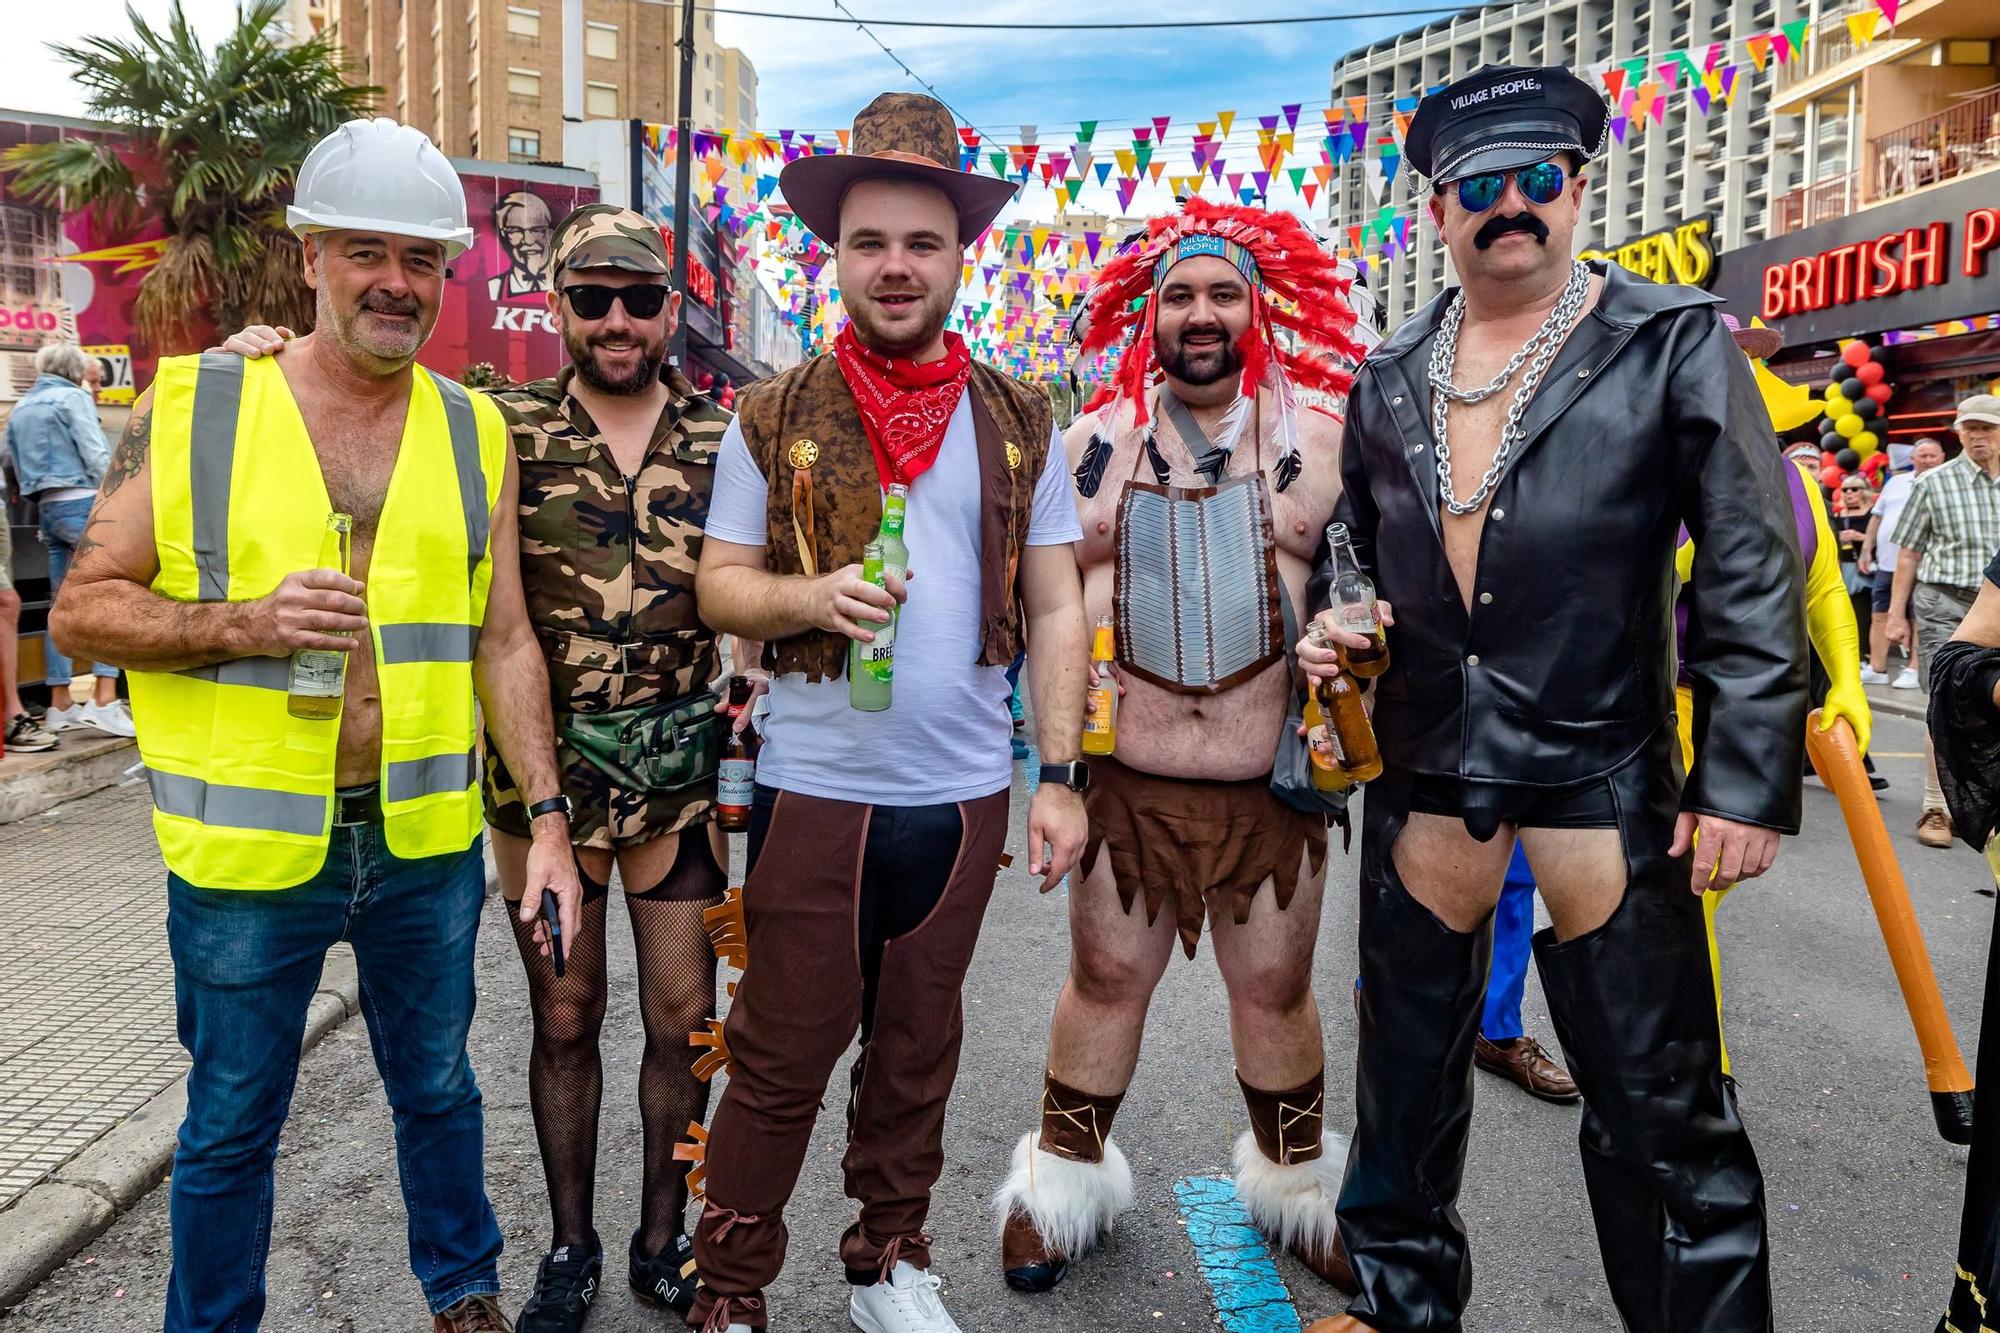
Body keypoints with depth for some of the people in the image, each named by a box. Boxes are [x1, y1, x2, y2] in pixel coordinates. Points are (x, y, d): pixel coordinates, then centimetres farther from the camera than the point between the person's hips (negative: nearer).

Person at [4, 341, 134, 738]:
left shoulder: (19, 409, 20)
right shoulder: (72, 397, -3)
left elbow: (18, 469, 22)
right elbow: (97, 456, -11)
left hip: (48, 508, 8)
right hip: (82, 502, -8)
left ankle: (60, 705, 12)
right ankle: (105, 701, -20)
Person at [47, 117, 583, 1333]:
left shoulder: (476, 434, 2)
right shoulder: (190, 408, -5)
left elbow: (504, 641, 3)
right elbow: (84, 609, -2)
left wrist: (548, 816, -2)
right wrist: (243, 621, -21)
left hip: (428, 840, 2)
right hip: (249, 851, -2)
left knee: (438, 1087, 20)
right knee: (231, 1126, 15)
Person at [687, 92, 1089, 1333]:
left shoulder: (1020, 420, 4)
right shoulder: (775, 417, 0)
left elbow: (1056, 609, 4)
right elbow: (718, 583, 1)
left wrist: (1061, 777, -2)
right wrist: (812, 596, -21)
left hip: (964, 796, 2)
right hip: (814, 790, -2)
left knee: (918, 1049, 17)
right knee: (781, 1060, 6)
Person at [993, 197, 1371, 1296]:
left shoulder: (1321, 436, 2)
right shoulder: (1094, 441, 5)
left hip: (1273, 781, 0)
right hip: (1125, 777, 1)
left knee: (1277, 991, 13)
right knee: (1104, 979, 11)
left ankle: (1295, 1185, 36)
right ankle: (1065, 1177, 31)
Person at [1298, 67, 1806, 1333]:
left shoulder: (1675, 347, -3)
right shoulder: (1388, 379, 9)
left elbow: (1754, 577, -6)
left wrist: (1748, 780, -12)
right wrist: (1334, 628, 1)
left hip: (1602, 785, -4)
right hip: (1425, 782, 5)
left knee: (1660, 1110, 5)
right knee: (1407, 1077, 17)